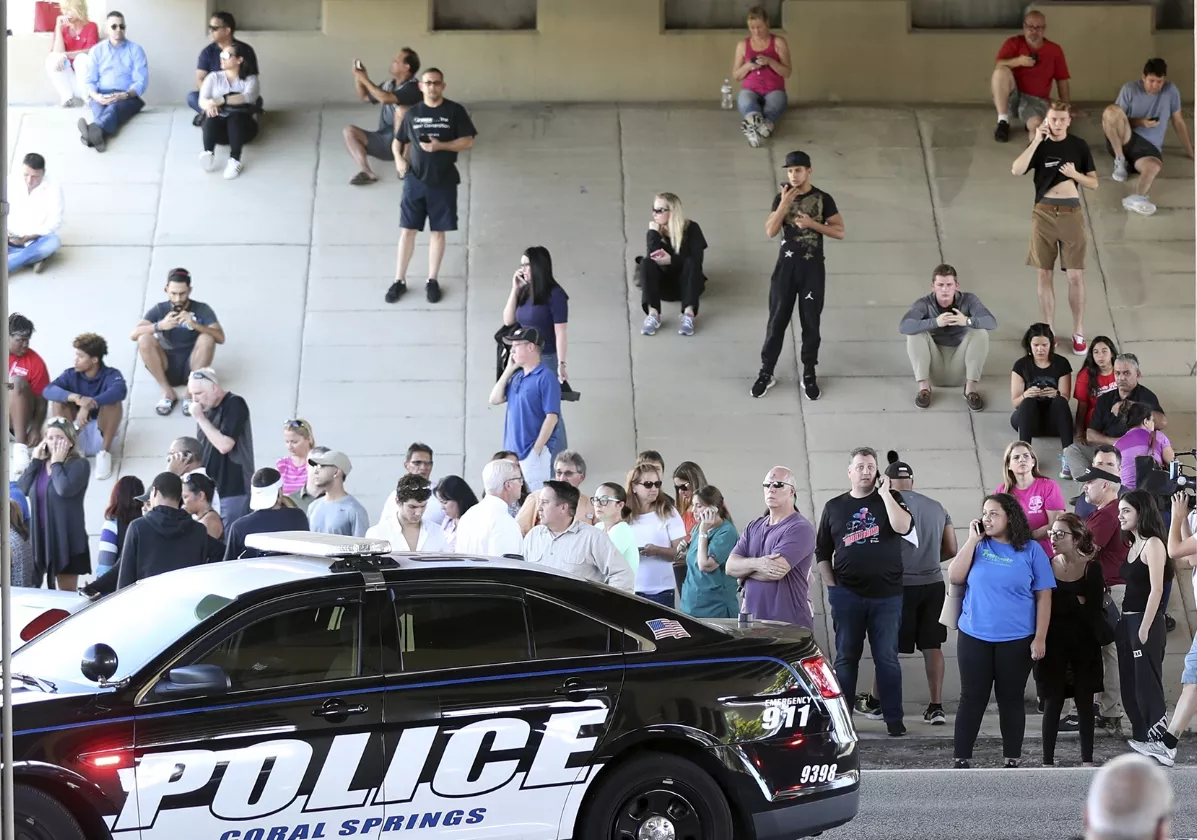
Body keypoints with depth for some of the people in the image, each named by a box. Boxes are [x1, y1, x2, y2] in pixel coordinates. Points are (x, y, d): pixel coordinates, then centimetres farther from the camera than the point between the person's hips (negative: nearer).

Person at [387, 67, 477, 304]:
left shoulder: (454, 111, -3)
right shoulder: (412, 112, 4)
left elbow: (468, 142, -6)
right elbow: (399, 141, 13)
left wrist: (441, 146, -19)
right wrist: (399, 159, -7)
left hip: (443, 182, -1)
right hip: (415, 180, 2)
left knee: (438, 231, 6)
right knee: (407, 230, 1)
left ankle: (432, 280, 17)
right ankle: (399, 280, 10)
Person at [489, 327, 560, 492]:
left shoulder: (546, 378, -12)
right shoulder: (517, 376, 11)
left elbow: (552, 417, -16)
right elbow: (495, 399, 9)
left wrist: (536, 450, -18)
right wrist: (509, 370, 4)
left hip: (533, 452, -8)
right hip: (512, 451, 8)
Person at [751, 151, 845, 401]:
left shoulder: (823, 199, -3)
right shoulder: (781, 197, 2)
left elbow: (840, 232, -3)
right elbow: (770, 232, -7)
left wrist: (812, 223, -16)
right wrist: (784, 204, -18)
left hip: (813, 267, -1)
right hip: (786, 265, 1)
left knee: (811, 321, 4)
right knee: (777, 319, 2)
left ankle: (809, 374, 14)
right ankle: (766, 372, 10)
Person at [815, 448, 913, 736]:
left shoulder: (890, 498, 5)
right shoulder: (834, 507, 9)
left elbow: (903, 527, -15)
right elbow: (822, 551, 12)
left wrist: (884, 493, -14)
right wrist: (831, 586, 3)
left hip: (887, 594, -1)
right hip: (847, 594, 1)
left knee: (887, 657, 1)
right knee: (846, 657, 5)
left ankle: (893, 718, 5)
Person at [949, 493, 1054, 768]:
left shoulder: (1031, 550, -1)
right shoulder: (977, 546, 5)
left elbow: (1043, 596, 0)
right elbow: (954, 577, -7)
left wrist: (1040, 638, -6)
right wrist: (972, 539, -8)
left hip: (1016, 640, -1)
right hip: (973, 637, 1)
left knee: (1011, 699, 7)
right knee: (972, 698, 3)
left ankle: (1012, 761, 15)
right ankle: (961, 760, 7)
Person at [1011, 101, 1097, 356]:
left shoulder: (1079, 146, 3)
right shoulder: (1039, 145, 2)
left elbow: (1093, 183, 7)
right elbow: (1016, 171, -14)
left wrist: (1075, 174, -12)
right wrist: (1036, 141, -18)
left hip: (1071, 213, 0)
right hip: (1044, 213, 0)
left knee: (1075, 276, -1)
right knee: (1044, 275, 5)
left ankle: (1078, 333, 10)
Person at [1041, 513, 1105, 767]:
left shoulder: (1092, 568, -6)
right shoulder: (1047, 567, -1)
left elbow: (1093, 610, -12)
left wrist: (1063, 604, -13)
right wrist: (1077, 602, -9)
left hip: (1084, 644, 0)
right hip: (1055, 644, 0)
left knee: (1085, 699, 6)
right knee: (1053, 700, 1)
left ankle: (1087, 759, 14)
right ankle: (1048, 761, 4)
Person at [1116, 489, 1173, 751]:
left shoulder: (1153, 544, -10)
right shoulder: (1133, 545, 16)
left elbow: (1156, 589, -16)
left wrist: (1144, 630, -19)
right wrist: (1127, 626, 7)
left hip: (1146, 622, -9)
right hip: (1127, 621, 9)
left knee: (1147, 686, -10)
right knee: (1130, 689, 9)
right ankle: (1141, 744, 14)